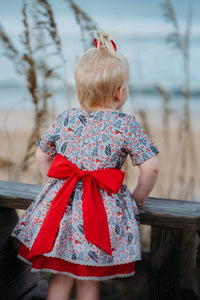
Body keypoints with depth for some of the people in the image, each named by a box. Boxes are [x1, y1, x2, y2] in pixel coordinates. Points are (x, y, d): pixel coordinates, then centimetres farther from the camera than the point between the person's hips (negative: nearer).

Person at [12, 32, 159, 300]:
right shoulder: (126, 124, -9)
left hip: (61, 207, 3)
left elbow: (42, 156, 13)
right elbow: (151, 169, -10)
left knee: (61, 277, 18)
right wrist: (137, 199, 7)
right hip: (105, 212, -3)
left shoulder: (65, 118, 2)